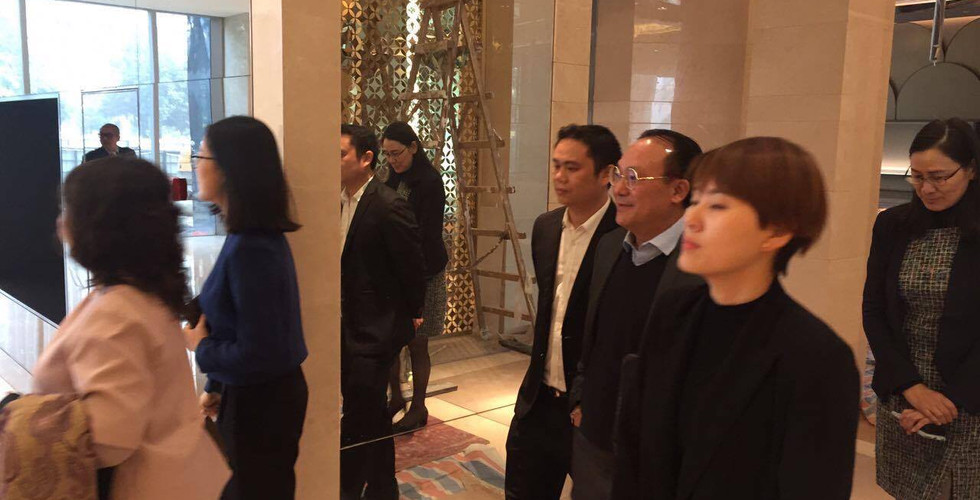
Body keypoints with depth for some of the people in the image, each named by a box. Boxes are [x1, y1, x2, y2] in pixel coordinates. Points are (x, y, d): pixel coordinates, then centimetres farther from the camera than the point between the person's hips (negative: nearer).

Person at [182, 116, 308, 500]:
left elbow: (257, 353, -28)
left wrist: (200, 345, -11)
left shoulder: (250, 249, -28)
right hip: (258, 394, 9)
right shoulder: (255, 235, 2)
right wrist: (217, 388, 13)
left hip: (259, 403, -9)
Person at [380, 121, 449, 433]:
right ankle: (396, 398, 28)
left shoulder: (430, 182, -14)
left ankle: (419, 408, 20)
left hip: (422, 274, -6)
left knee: (416, 344, 4)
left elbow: (428, 235, -17)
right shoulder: (395, 180, 8)